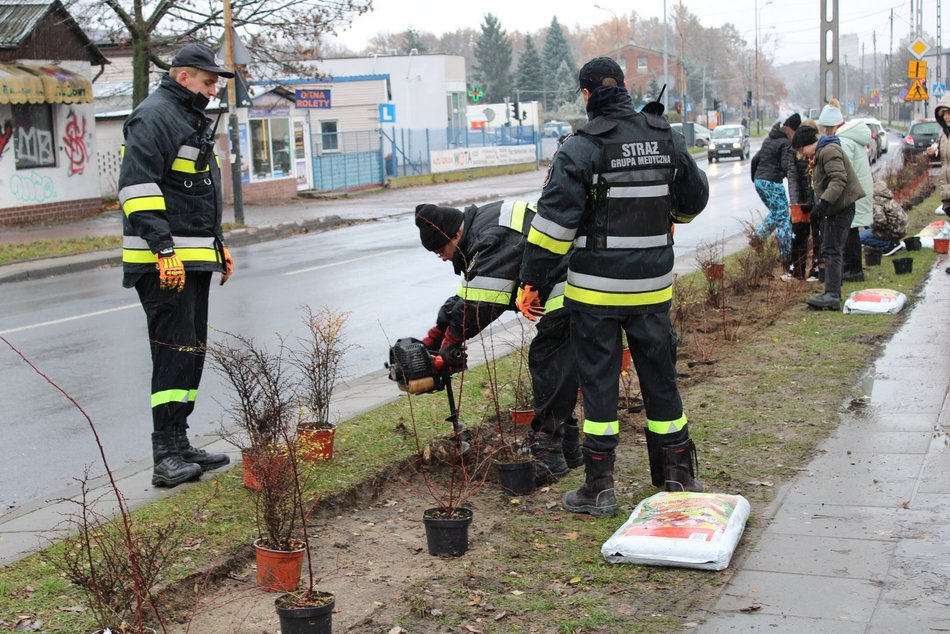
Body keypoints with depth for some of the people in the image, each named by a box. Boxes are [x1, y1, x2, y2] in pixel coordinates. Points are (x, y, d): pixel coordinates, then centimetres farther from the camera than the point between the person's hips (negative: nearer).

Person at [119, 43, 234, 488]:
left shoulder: (192, 121, 22)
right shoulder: (153, 117, -11)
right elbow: (137, 187, -21)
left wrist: (218, 244, 26)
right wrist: (163, 249, -25)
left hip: (195, 259, 10)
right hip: (164, 262, -10)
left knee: (192, 351, 11)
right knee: (175, 351, -12)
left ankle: (179, 445, 18)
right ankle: (167, 457, -10)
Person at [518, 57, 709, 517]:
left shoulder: (581, 148, -12)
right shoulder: (667, 139, 5)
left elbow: (556, 220, -16)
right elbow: (694, 198, 18)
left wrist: (531, 280, -9)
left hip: (595, 288, -4)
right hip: (653, 286, 4)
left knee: (598, 380, 4)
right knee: (659, 376, 15)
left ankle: (599, 487, 8)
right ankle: (678, 475, 24)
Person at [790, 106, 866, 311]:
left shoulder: (829, 151, -15)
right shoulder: (821, 153, 19)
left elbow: (839, 180, -25)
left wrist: (823, 202, -31)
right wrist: (820, 204, 22)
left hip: (840, 208, -11)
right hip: (834, 208, 11)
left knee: (831, 251, -13)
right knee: (830, 251, 14)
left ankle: (832, 296, -17)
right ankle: (832, 293, 21)